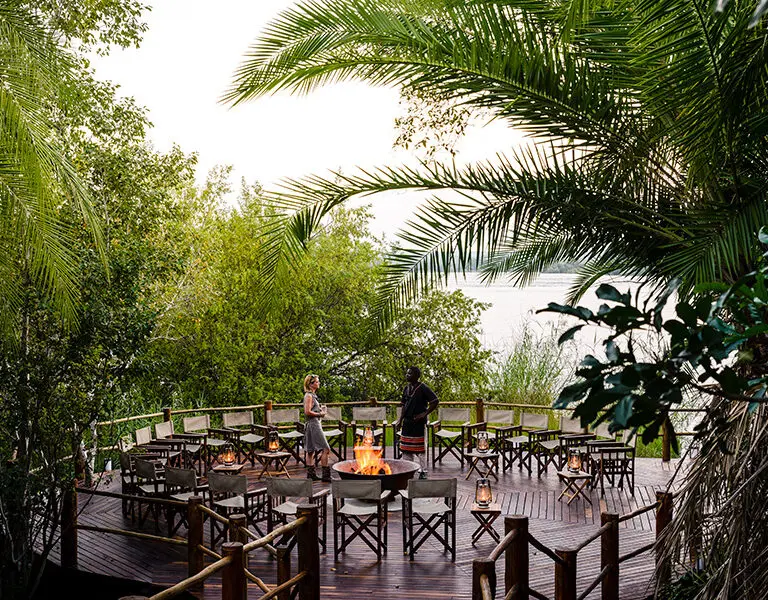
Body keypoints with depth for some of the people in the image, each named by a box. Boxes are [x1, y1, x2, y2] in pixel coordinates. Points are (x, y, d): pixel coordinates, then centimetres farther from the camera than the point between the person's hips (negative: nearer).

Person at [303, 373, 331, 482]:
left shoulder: (312, 395, 16)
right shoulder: (308, 396, -13)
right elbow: (307, 412, -20)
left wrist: (320, 409, 9)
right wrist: (319, 414, -12)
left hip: (314, 424, 10)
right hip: (313, 424, -10)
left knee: (311, 450, 11)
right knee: (325, 449, -10)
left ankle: (311, 474, 15)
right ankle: (326, 475, -9)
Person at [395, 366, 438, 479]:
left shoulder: (422, 388, -10)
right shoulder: (406, 388, 10)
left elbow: (435, 401, -13)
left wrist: (425, 413, -15)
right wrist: (400, 420, 9)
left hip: (419, 422, -6)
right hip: (407, 422, 6)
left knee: (420, 448, -1)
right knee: (406, 448, 10)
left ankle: (423, 471, 9)